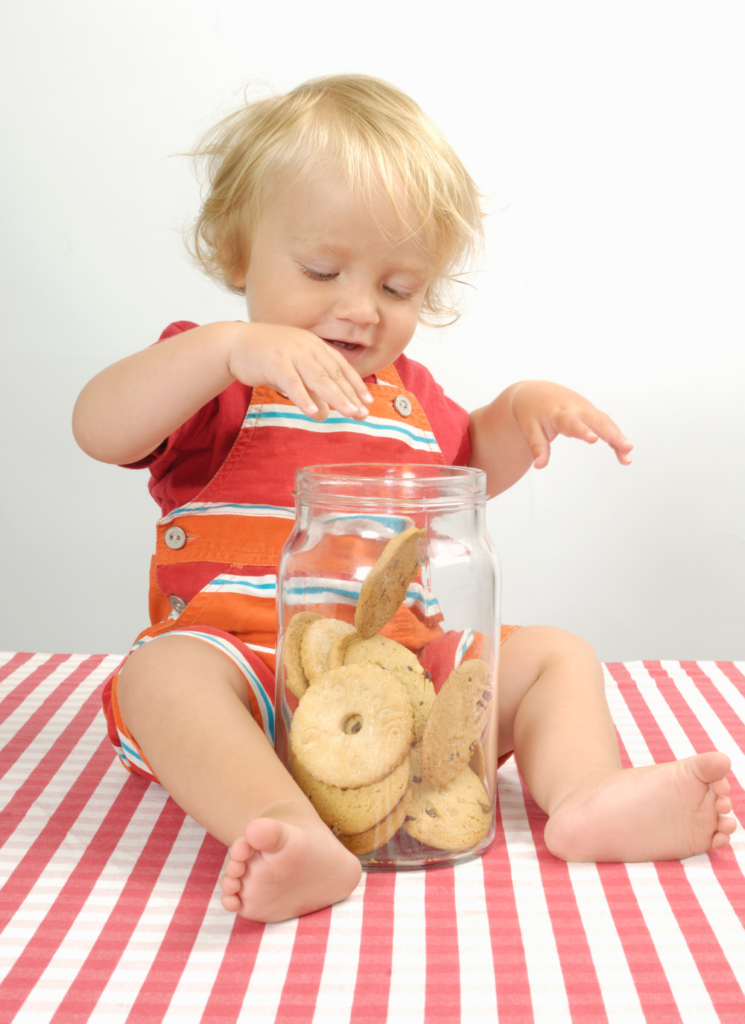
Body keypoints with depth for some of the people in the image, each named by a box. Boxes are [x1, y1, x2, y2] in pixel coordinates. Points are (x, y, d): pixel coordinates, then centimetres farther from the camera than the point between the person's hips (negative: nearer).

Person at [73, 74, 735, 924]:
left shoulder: (409, 394, 19)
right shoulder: (208, 373, 2)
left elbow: (467, 466, 35)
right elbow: (98, 430, -16)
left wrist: (522, 409, 12)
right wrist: (231, 347, -31)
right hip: (246, 658, -4)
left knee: (555, 654, -6)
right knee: (163, 671, -34)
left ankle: (589, 797, -28)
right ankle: (285, 825, -51)